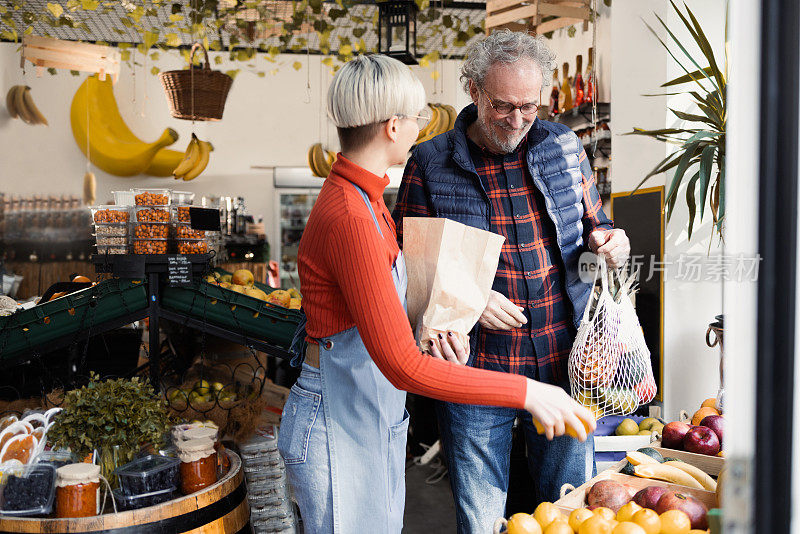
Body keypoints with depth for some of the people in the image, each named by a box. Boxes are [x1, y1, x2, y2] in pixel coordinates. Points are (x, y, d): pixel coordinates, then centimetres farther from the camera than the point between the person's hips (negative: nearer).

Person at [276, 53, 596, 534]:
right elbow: (402, 366, -30)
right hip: (338, 426, -9)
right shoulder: (349, 219, -27)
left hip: (377, 418, 9)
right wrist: (526, 392, -26)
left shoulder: (361, 196, 5)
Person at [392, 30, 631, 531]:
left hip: (564, 365, 3)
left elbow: (593, 223, 16)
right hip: (476, 372, -2)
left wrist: (609, 239, -7)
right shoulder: (430, 164, -5)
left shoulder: (564, 146, 4)